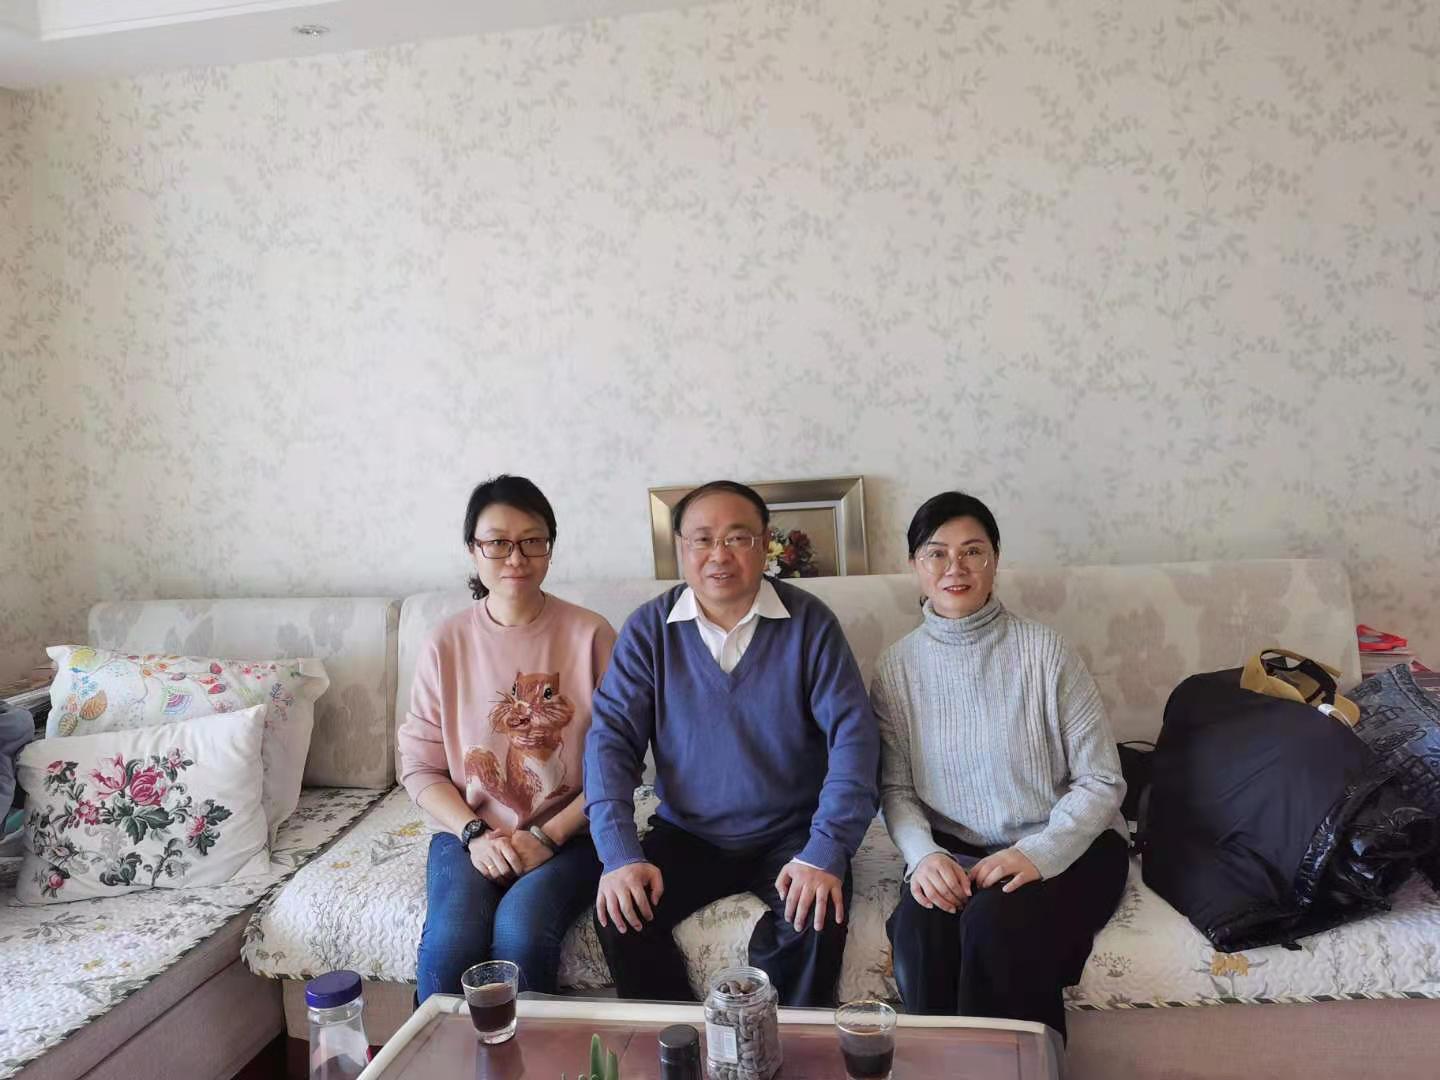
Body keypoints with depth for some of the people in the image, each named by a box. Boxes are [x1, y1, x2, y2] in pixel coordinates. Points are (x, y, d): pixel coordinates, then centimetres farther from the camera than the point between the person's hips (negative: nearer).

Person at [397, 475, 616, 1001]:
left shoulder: (589, 635, -5)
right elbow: (419, 766, 4)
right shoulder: (446, 643, 1)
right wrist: (474, 834, -10)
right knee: (450, 942, -25)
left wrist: (546, 836, -12)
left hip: (567, 835, -1)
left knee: (520, 932, -28)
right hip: (469, 833, 2)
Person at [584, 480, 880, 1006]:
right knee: (620, 917, -20)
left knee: (818, 919, -27)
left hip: (790, 835, -1)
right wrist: (620, 854, -19)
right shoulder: (649, 629, -3)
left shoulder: (808, 622, -7)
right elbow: (611, 736, -7)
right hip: (687, 834, 2)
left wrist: (826, 852, -23)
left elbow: (852, 735, -12)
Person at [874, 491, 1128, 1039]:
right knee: (918, 930, -28)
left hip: (1065, 848, -2)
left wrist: (1039, 853, -20)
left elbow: (1101, 781, -6)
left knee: (993, 924, -31)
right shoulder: (897, 666, 0)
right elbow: (895, 788, 2)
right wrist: (922, 854, -17)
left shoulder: (1044, 650, -9)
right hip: (954, 852, 2)